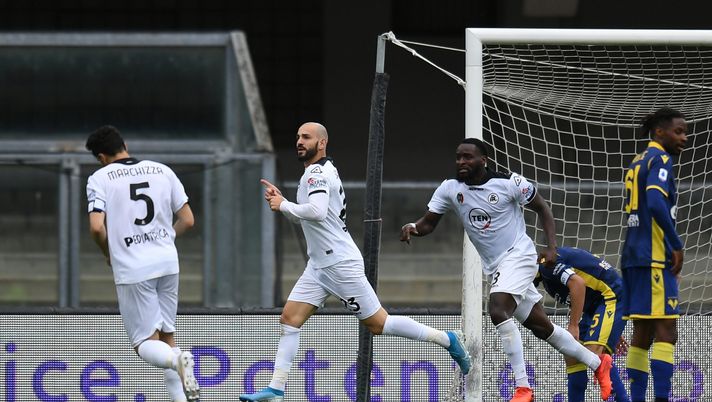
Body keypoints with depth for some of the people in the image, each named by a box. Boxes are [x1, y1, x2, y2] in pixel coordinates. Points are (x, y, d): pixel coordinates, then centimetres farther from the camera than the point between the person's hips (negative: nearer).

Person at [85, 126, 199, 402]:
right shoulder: (162, 171, 8)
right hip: (167, 263, 4)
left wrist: (108, 253, 6)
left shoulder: (100, 179, -3)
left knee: (146, 344, 1)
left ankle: (177, 360, -31)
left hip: (131, 269, -4)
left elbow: (97, 227, -14)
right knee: (166, 336, 17)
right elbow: (188, 220, 9)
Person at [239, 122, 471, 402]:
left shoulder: (317, 173, -14)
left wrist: (284, 205, -17)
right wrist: (281, 201, 11)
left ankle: (447, 339, 6)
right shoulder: (318, 173, 17)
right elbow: (302, 218, 26)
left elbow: (317, 212, -31)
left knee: (378, 324, -5)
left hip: (341, 263, -10)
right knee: (289, 319, 0)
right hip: (318, 265, 10)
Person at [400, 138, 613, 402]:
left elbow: (541, 208, -1)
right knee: (541, 326, 12)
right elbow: (429, 222, 2)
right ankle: (597, 363, 31)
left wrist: (552, 247, -9)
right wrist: (413, 227, -21)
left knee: (498, 310, -28)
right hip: (494, 268, 6)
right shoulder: (450, 189, 0)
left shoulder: (509, 183, -12)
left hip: (518, 255, -6)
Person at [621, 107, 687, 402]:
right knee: (666, 331, -11)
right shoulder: (660, 160, -8)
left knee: (643, 334, 9)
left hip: (634, 256, 9)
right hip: (654, 257, -9)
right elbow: (656, 203, -23)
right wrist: (677, 246, -17)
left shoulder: (638, 163, 20)